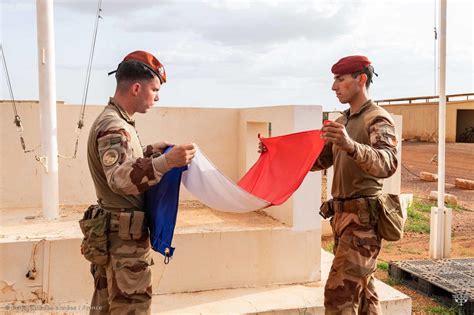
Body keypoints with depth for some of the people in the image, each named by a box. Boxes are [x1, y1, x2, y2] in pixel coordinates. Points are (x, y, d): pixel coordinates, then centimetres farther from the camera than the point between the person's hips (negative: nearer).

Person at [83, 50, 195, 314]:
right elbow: (119, 179, -33)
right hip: (125, 236, -10)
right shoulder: (113, 127, -19)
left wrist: (149, 151, 14)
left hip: (113, 234, 10)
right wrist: (166, 161, -44)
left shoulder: (115, 121, 12)